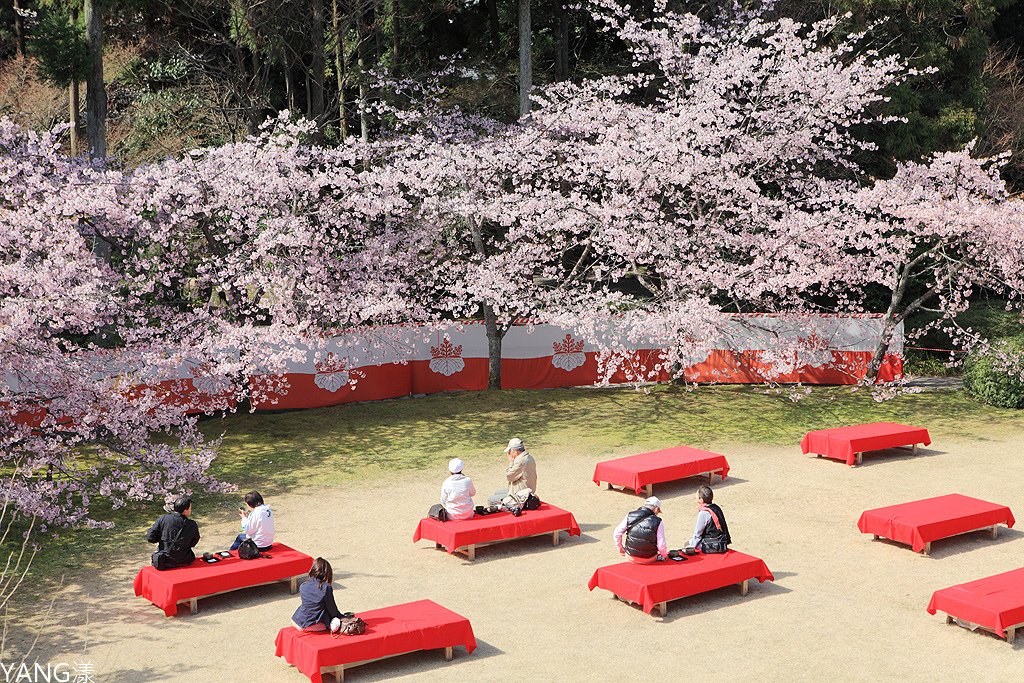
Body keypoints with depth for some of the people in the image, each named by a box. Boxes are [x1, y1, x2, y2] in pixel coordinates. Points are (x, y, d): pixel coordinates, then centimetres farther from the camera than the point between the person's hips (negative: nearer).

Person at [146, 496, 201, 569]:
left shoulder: (163, 519, -14)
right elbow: (193, 544, 2)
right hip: (184, 562, -1)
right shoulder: (192, 525, -14)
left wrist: (163, 538, 7)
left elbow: (150, 538, -12)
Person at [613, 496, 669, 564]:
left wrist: (620, 547, 15)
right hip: (649, 559, -1)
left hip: (631, 557, 1)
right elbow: (661, 545, -14)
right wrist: (665, 555, 7)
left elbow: (617, 534, -2)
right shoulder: (657, 523, -14)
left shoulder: (630, 516, -6)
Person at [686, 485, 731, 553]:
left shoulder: (703, 513, -18)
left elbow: (698, 533, -12)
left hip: (712, 546, -9)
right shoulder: (717, 508, 6)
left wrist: (691, 545, 2)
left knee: (687, 544, 0)